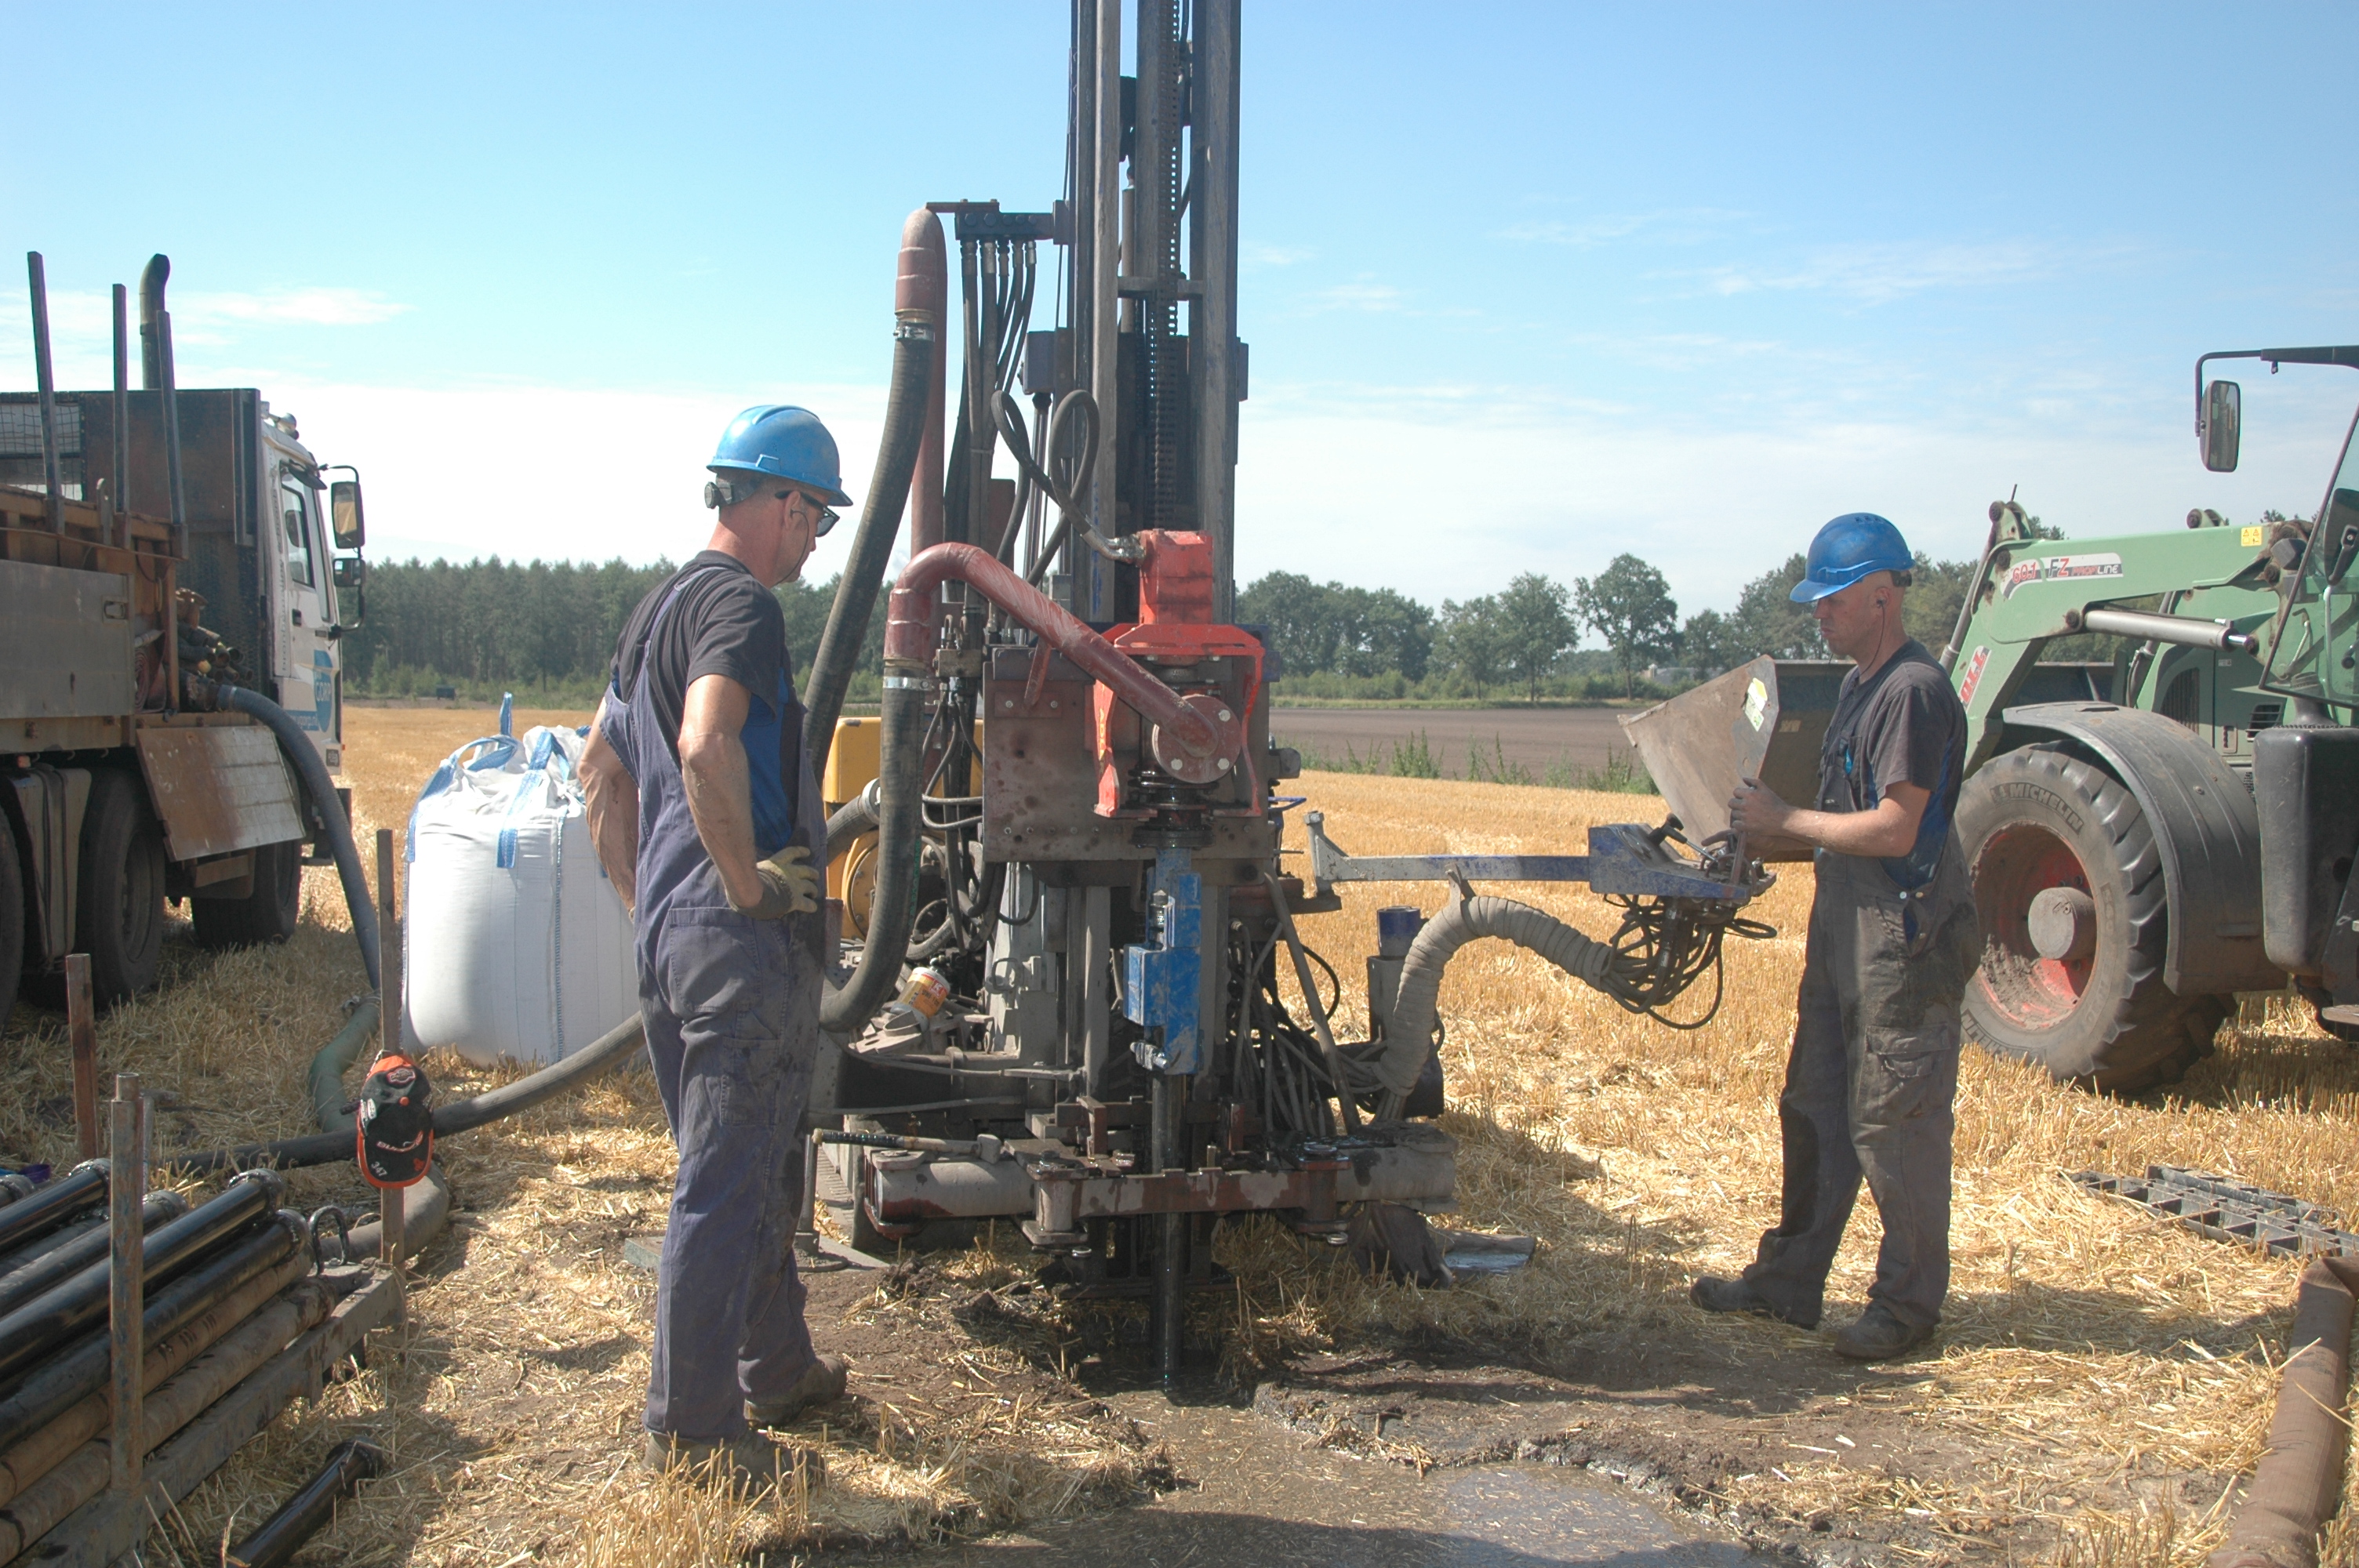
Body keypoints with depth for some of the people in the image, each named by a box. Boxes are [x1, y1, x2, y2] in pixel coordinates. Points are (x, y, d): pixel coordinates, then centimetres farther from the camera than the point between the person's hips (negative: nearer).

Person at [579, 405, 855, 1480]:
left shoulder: (660, 607, 17)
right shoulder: (740, 603, -14)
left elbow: (601, 764, 23)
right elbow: (707, 745, -32)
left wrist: (641, 896, 23)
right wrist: (747, 880, -22)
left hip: (667, 934, 10)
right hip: (744, 943, -10)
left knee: (752, 1169, 21)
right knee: (727, 1187, -1)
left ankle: (776, 1371, 35)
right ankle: (693, 1428, 9)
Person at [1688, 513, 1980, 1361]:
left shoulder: (1915, 692, -17)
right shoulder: (1860, 687, 15)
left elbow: (1893, 829, -22)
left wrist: (1785, 822, -14)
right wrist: (1762, 842, 8)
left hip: (1903, 940, -10)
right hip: (1845, 931, 10)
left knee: (1893, 1124, -1)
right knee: (1814, 1109, 15)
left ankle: (1908, 1304, 13)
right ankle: (1788, 1282, 25)